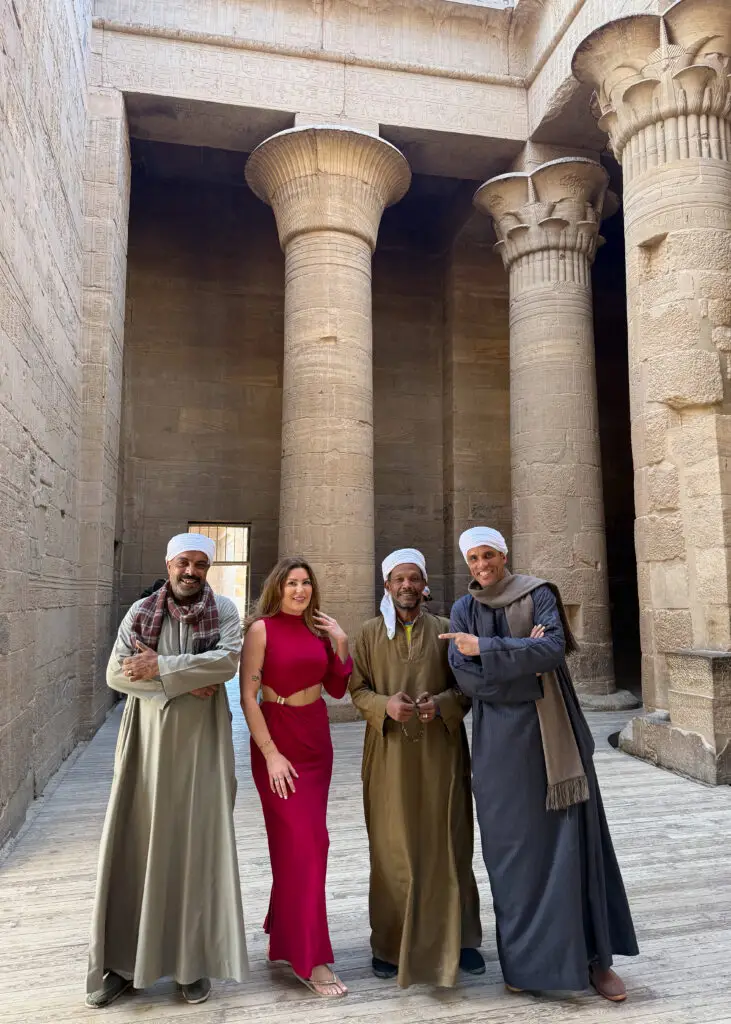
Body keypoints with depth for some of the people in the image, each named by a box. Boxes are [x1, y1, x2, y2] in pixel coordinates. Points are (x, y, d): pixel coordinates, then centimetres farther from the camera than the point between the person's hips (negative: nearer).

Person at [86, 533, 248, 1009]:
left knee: (198, 844, 6)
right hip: (148, 740, 2)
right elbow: (116, 674, -7)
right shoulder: (141, 612, 3)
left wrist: (161, 667, -19)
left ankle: (196, 960, 22)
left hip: (200, 743, -1)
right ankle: (124, 960, 24)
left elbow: (227, 661, -18)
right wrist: (184, 681, -15)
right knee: (137, 844, 8)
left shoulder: (224, 611, -1)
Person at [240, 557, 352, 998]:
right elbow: (248, 696, -12)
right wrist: (271, 754, -16)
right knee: (306, 844, -3)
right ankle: (310, 958, 10)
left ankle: (284, 938, 35)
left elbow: (338, 689, 7)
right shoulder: (261, 628, -10)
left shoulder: (319, 628, 5)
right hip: (278, 742, -6)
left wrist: (341, 643, -5)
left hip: (318, 740, 6)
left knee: (297, 843, 15)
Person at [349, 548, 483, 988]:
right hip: (390, 753, 0)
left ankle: (459, 936, 23)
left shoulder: (445, 630, 3)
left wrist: (440, 703, -16)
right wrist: (384, 704, -16)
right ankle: (391, 942, 21)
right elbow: (358, 688, 3)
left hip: (439, 752, 0)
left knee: (448, 843, 6)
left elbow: (466, 686, 3)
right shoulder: (371, 633, 5)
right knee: (393, 846, 6)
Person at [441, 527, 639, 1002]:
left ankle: (593, 955, 20)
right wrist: (525, 658, -16)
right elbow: (466, 678, -8)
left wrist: (485, 648, -19)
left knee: (571, 838, 5)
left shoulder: (539, 595, -1)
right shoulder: (463, 611, 3)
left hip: (552, 735, -1)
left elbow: (554, 649, -18)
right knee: (513, 845, 7)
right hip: (501, 741, 1)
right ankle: (524, 958, 22)